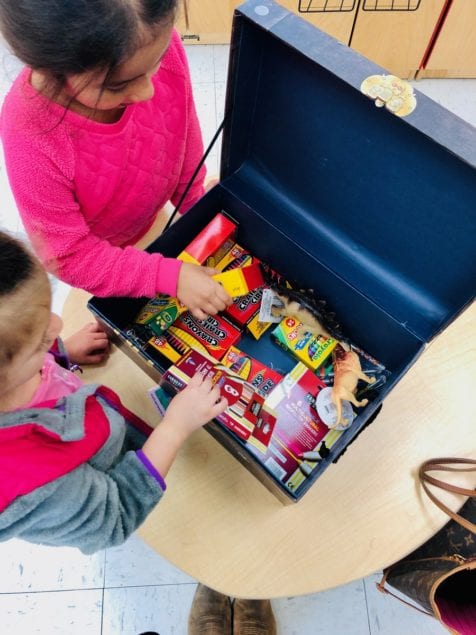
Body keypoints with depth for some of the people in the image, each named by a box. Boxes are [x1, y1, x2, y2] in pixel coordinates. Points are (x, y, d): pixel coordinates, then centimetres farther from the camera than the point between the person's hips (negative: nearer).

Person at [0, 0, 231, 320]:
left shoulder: (155, 44, -32)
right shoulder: (32, 140, -43)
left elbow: (183, 130, -10)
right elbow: (69, 255, -28)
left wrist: (193, 199, 4)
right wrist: (171, 276, -33)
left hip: (155, 214, 3)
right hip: (96, 249, -3)